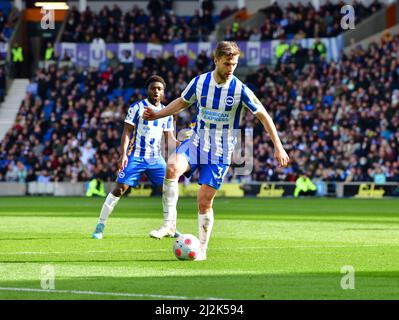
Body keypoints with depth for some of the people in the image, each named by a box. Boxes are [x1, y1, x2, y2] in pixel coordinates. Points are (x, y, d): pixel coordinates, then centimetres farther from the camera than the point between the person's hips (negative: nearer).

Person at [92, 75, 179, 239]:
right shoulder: (137, 107, -2)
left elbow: (169, 137, 15)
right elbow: (127, 132, -5)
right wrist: (123, 155, -16)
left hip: (156, 158, 4)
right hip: (135, 156, -4)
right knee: (120, 188, -11)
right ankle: (100, 226, -4)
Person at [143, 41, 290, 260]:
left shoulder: (240, 90, -12)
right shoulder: (199, 82, -4)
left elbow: (263, 116, -3)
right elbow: (181, 103, 15)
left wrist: (278, 147, -5)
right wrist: (156, 115, 4)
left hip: (220, 152, -2)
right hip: (196, 142, 2)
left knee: (205, 201, -4)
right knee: (172, 168, -29)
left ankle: (202, 249, 12)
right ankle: (169, 223, -23)